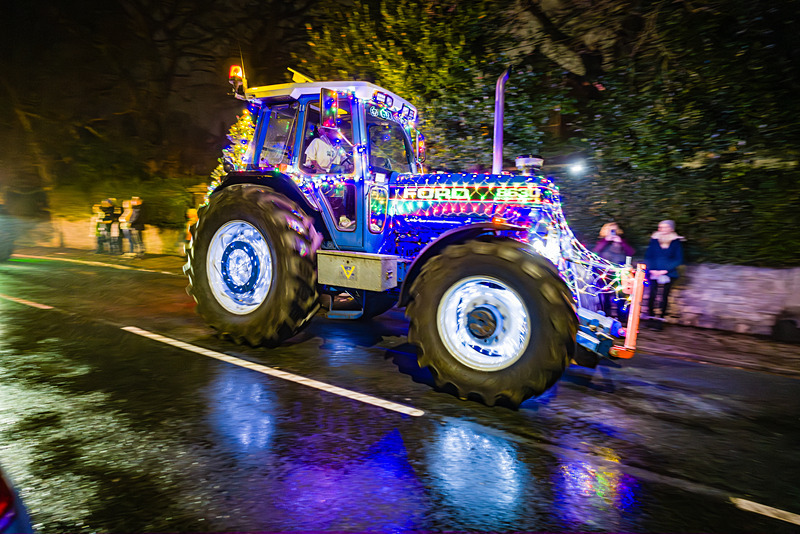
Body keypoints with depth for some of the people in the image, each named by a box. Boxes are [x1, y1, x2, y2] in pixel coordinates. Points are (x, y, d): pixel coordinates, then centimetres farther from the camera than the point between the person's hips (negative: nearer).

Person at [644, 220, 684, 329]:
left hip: (669, 273, -1)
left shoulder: (676, 242, 4)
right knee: (652, 295, -8)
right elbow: (648, 257, 9)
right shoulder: (654, 240, 9)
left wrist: (665, 270, -10)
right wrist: (652, 270, -5)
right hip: (653, 273, 1)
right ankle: (651, 318, 3)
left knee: (664, 296, -3)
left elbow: (678, 260, 1)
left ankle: (660, 320, 4)